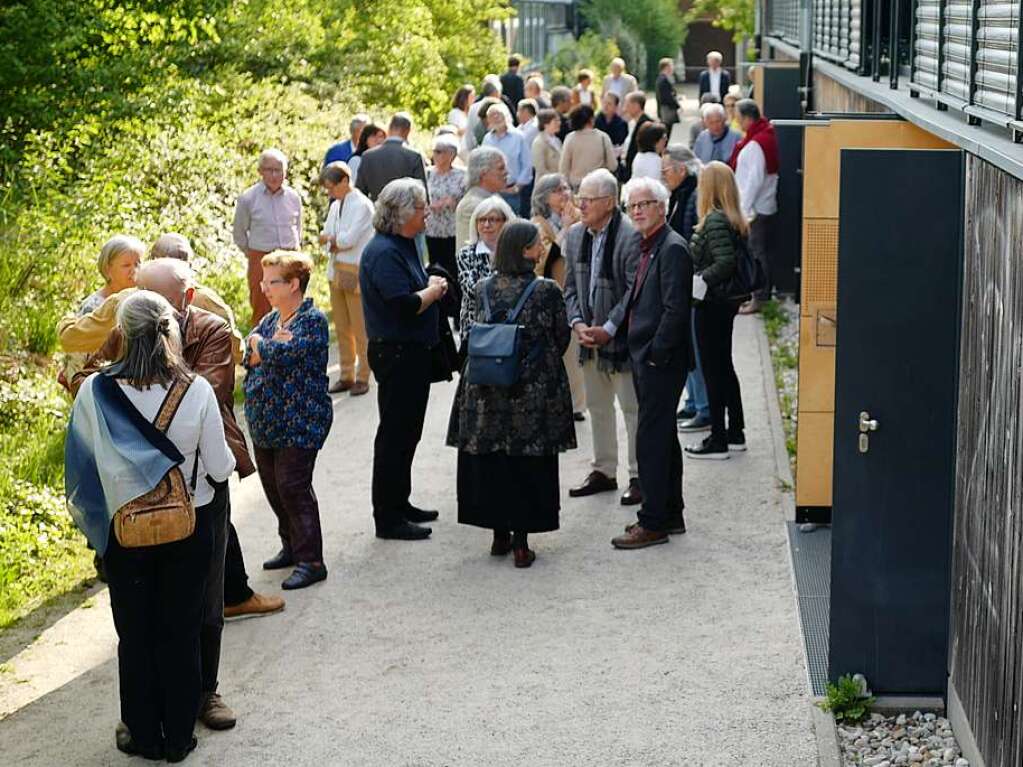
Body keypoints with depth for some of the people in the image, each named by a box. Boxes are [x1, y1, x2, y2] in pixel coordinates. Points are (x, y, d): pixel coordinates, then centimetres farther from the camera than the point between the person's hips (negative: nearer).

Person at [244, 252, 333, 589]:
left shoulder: (313, 320, -11)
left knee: (293, 487, -8)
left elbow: (286, 353, -23)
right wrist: (275, 346, -17)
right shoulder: (270, 320, 13)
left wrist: (261, 346, -5)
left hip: (301, 421, -8)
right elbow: (248, 356, 1)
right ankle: (291, 546, 30)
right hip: (265, 420, 8)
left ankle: (311, 561, -2)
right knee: (272, 485, 14)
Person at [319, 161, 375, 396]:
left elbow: (350, 239, -19)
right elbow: (327, 240, 13)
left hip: (357, 271, -8)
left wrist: (330, 239, -1)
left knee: (361, 328, -2)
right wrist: (336, 244, -7)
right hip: (336, 271, 8)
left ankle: (362, 377, 6)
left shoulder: (362, 205, -11)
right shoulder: (336, 206, 13)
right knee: (341, 328, 11)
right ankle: (346, 375, 19)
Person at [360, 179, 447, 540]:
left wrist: (430, 287, 5)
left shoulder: (402, 246, 14)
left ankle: (399, 503, 28)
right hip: (396, 353, -10)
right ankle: (387, 518, 2)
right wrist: (433, 291, -9)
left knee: (406, 431, 17)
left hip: (413, 353, 10)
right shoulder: (384, 252, -19)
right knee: (395, 433, -4)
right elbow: (405, 305, -26)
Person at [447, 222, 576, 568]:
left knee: (489, 459, 13)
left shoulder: (482, 289, 0)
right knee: (527, 465, 5)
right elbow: (561, 338, 0)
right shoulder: (547, 291, -10)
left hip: (486, 392, 3)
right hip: (533, 392, -3)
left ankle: (500, 535, 20)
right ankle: (520, 542, 6)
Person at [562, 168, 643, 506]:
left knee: (632, 408, 1)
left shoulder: (631, 237, -16)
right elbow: (571, 286, 10)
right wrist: (578, 323, -5)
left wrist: (608, 329, -18)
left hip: (621, 337, -7)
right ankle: (604, 471, 28)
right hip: (589, 335, 7)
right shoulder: (575, 235, 6)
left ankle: (639, 476, 10)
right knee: (597, 406, 16)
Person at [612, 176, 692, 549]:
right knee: (663, 435, 16)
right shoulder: (648, 247, 14)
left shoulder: (672, 248, -15)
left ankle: (653, 523, -1)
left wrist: (656, 356, -18)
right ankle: (671, 514, 25)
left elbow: (675, 309, -20)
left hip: (661, 360, -10)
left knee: (651, 438, -7)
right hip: (645, 357, 10)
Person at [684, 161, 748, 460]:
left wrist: (697, 282, -17)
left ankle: (718, 440, 4)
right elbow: (731, 261, 10)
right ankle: (735, 432, 27)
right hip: (725, 300, 9)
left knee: (712, 370, -2)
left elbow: (725, 263, -26)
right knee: (724, 367, 18)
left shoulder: (714, 220, -18)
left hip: (711, 303, -9)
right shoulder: (735, 220, 8)